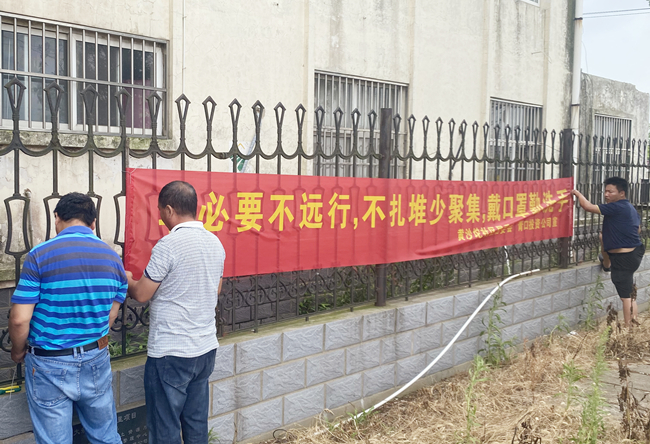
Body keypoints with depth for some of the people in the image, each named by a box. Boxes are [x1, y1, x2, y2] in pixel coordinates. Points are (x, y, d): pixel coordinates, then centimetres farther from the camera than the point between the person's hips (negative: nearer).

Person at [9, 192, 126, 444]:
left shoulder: (39, 255, -14)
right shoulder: (113, 258, 0)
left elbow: (20, 319, -15)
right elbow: (110, 316, 5)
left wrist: (18, 352, 4)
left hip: (50, 366, -3)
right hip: (96, 362, 4)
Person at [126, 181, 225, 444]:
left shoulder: (168, 245, -17)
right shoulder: (215, 242, 5)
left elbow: (141, 295, -10)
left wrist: (127, 280, 11)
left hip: (170, 353, -7)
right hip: (206, 347, 7)